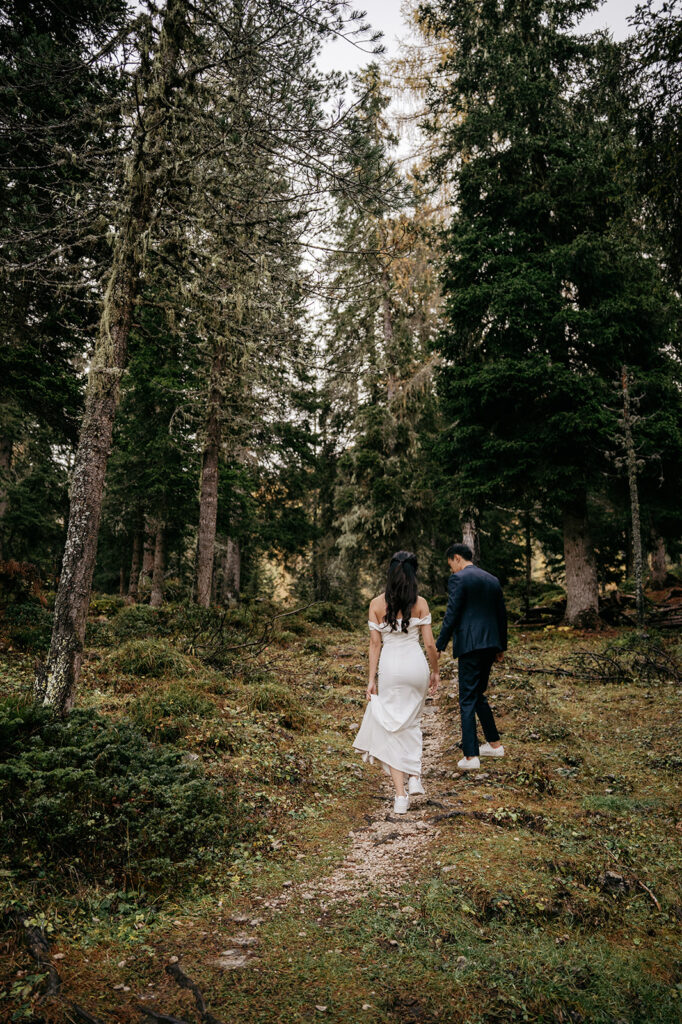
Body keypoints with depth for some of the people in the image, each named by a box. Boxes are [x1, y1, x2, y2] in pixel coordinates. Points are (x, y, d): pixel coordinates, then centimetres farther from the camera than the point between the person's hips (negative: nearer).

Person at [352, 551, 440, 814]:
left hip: (391, 667, -1)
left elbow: (375, 644, -2)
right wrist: (435, 671, 13)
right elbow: (430, 643, -1)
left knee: (391, 727, 6)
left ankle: (400, 795, 4)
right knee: (412, 722, 24)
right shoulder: (420, 603, -3)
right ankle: (414, 776, 15)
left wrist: (371, 679, 3)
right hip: (416, 664, 1)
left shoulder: (377, 604, -3)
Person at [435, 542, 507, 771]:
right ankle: (494, 745, 28)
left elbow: (452, 615, -13)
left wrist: (439, 646, -7)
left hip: (470, 645, -7)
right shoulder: (493, 579, 14)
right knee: (479, 695, 21)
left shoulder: (458, 579, -7)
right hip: (490, 645, 8)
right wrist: (501, 647, 25)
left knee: (468, 699, -2)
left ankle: (471, 756, -3)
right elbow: (502, 615, 18)